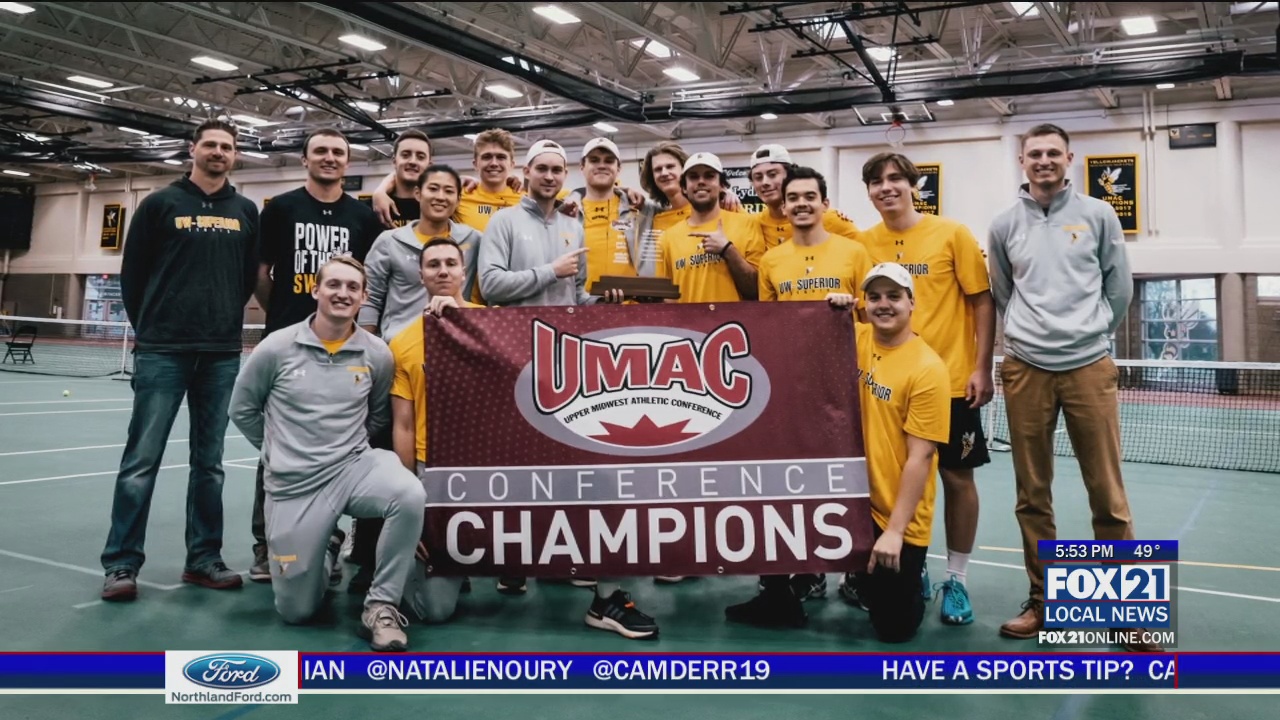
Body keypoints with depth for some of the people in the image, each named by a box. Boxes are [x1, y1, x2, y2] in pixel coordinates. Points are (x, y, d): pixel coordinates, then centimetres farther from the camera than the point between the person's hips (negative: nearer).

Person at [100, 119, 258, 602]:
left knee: (209, 462, 8)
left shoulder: (246, 212, 10)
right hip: (162, 351, -3)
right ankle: (122, 563, 4)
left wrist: (225, 317, 13)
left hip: (222, 354, 3)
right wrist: (148, 325, 9)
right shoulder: (160, 204, 3)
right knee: (142, 459, -3)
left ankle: (203, 558, 16)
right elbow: (132, 271, 6)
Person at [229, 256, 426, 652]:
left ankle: (380, 606, -16)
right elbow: (242, 409, 8)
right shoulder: (276, 348, -6)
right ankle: (326, 549, 38)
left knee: (410, 496, -35)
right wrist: (281, 451, 11)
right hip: (295, 484, 0)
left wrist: (345, 447, 10)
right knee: (296, 610, 4)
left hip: (354, 466, 1)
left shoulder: (377, 354, -4)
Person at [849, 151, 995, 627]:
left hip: (950, 380, -2)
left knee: (957, 477, 5)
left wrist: (982, 369, -7)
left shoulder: (952, 235, -3)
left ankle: (957, 580, 18)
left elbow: (982, 302, -2)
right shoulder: (864, 244, 3)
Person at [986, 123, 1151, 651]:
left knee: (1109, 496, -1)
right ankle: (1042, 601, 16)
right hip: (1025, 369, 1)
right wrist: (1032, 334, 11)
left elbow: (1119, 288, 10)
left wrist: (1088, 333, 10)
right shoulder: (1004, 225, 9)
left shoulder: (1097, 215, 6)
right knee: (1032, 496, 5)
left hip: (1090, 367, -1)